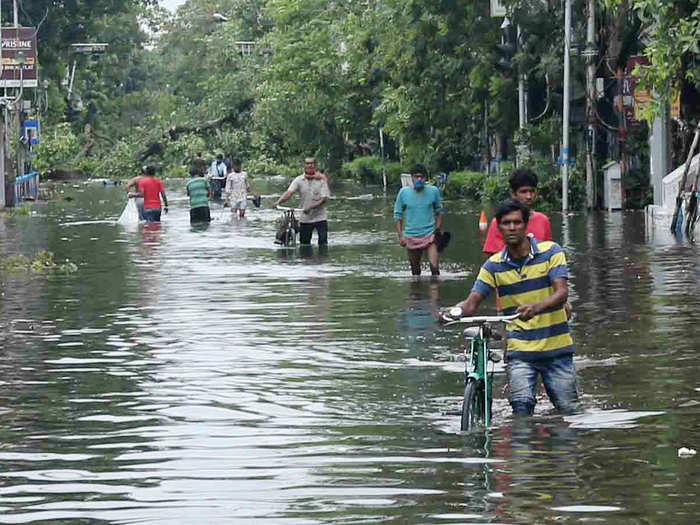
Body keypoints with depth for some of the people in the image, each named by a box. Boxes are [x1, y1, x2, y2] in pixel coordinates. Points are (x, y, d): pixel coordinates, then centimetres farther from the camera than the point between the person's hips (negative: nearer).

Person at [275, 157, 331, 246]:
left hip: (319, 218, -2)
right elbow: (289, 192, -14)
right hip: (304, 219, 2)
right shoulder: (299, 180, -1)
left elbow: (324, 198, -9)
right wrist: (278, 202, -32)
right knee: (304, 245, 7)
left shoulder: (321, 180, -4)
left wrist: (312, 206, -24)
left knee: (323, 242, -11)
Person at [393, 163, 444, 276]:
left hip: (430, 235, -1)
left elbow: (439, 211, 14)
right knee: (415, 270, 10)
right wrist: (400, 235, -1)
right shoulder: (404, 192, -3)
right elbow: (398, 215, 5)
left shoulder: (433, 191, -1)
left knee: (435, 267, -15)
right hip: (411, 236, 1)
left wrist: (438, 230, 7)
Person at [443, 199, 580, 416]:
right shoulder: (494, 265, 3)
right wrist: (456, 312, -25)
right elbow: (472, 302, -1)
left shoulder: (551, 252, -4)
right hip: (520, 350, 1)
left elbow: (561, 292, -15)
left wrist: (535, 308, -35)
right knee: (522, 408, -18)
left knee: (569, 412, 3)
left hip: (556, 348, -1)